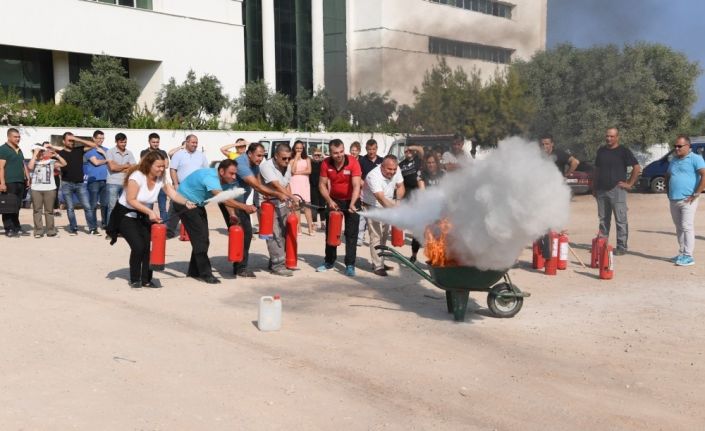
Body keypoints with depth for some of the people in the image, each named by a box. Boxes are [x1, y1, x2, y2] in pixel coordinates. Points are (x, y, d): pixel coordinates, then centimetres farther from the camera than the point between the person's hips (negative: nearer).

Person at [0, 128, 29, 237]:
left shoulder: (19, 150, 20)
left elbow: (24, 166, 26)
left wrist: (27, 178, 17)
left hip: (20, 183, 7)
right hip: (9, 183, -7)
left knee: (17, 207, 10)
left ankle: (16, 228, 16)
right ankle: (9, 230, -2)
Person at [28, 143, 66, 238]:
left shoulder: (51, 161, 8)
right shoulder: (33, 162, 10)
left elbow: (64, 164, -3)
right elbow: (30, 167, -13)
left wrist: (56, 155, -12)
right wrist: (35, 154, -8)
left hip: (50, 189, -1)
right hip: (36, 189, 1)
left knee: (49, 210, 3)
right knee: (37, 210, 0)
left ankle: (50, 230, 8)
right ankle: (38, 231, 3)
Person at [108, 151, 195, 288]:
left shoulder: (160, 179, -8)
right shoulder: (137, 176, -24)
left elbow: (173, 194, -15)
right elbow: (131, 200, -25)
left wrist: (186, 202, -34)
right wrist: (150, 212, -30)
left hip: (143, 216, 5)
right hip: (126, 215, -5)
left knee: (150, 245, -9)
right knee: (138, 246, -17)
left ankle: (146, 279, 5)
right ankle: (135, 280, 3)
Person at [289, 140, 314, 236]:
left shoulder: (307, 159, 10)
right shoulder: (292, 159, 4)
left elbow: (309, 171, -2)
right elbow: (293, 170, -11)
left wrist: (298, 172, -8)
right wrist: (296, 158, -8)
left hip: (304, 183, 1)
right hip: (295, 183, -1)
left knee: (307, 205, -3)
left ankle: (310, 228, -3)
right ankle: (298, 228, 4)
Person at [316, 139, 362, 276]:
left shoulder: (353, 162, -25)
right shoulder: (326, 164, -16)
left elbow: (356, 185, -31)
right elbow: (322, 184, -8)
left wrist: (352, 204, -44)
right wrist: (329, 201, -22)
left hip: (351, 200, -3)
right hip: (334, 200, 3)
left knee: (351, 234, -3)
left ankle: (350, 265, 1)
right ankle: (329, 261, 26)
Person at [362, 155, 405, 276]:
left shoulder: (397, 170, -13)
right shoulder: (374, 176, -33)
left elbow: (400, 186, 2)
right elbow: (381, 199, -40)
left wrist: (398, 201, -16)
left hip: (386, 206, 7)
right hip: (372, 206, -7)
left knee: (384, 235, 13)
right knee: (376, 236, -11)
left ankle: (379, 262, 26)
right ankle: (378, 266, -5)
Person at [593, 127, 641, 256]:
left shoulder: (623, 151, -3)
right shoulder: (601, 150, 13)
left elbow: (637, 167, -5)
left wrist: (629, 183, -8)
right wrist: (594, 187, 15)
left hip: (617, 190, -5)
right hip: (601, 190, 5)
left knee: (620, 220, -3)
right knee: (603, 219, 11)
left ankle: (621, 247, 0)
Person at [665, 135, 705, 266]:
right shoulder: (674, 160, 18)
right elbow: (667, 176, 32)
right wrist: (668, 192, 17)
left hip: (687, 200, -8)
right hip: (673, 200, 8)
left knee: (687, 227, -10)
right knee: (679, 228, 11)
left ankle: (688, 256, -9)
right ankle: (681, 254, 18)